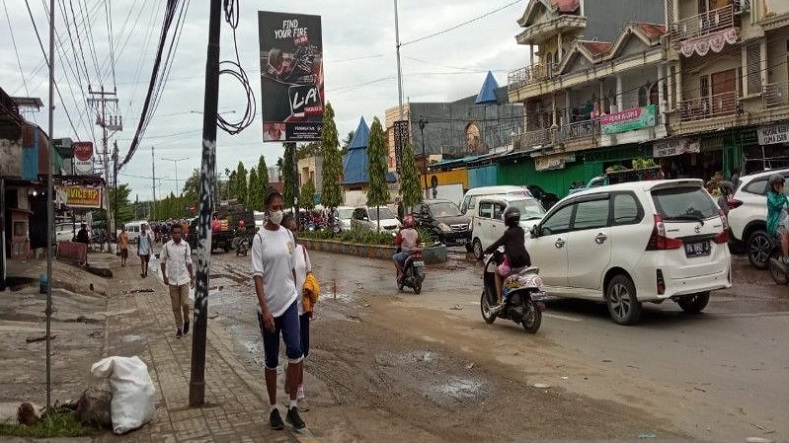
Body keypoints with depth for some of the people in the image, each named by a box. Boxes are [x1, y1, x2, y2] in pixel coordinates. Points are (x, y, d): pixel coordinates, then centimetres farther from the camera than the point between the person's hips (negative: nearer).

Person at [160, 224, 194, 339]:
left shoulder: (186, 245, -4)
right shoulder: (166, 246, -6)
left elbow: (189, 262, 4)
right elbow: (163, 262, 4)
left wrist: (192, 277, 5)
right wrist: (164, 276, -3)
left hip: (184, 279, 0)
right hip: (172, 280, 0)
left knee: (185, 303, -8)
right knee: (176, 306, 6)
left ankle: (186, 320, 19)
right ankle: (179, 327, 19)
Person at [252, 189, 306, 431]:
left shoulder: (288, 235, 6)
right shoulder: (259, 238, -8)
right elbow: (257, 276, -12)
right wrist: (265, 309, -19)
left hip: (290, 302, 3)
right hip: (269, 306, -3)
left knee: (295, 350, -12)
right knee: (271, 360, 7)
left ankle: (293, 406, 0)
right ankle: (273, 409, 21)